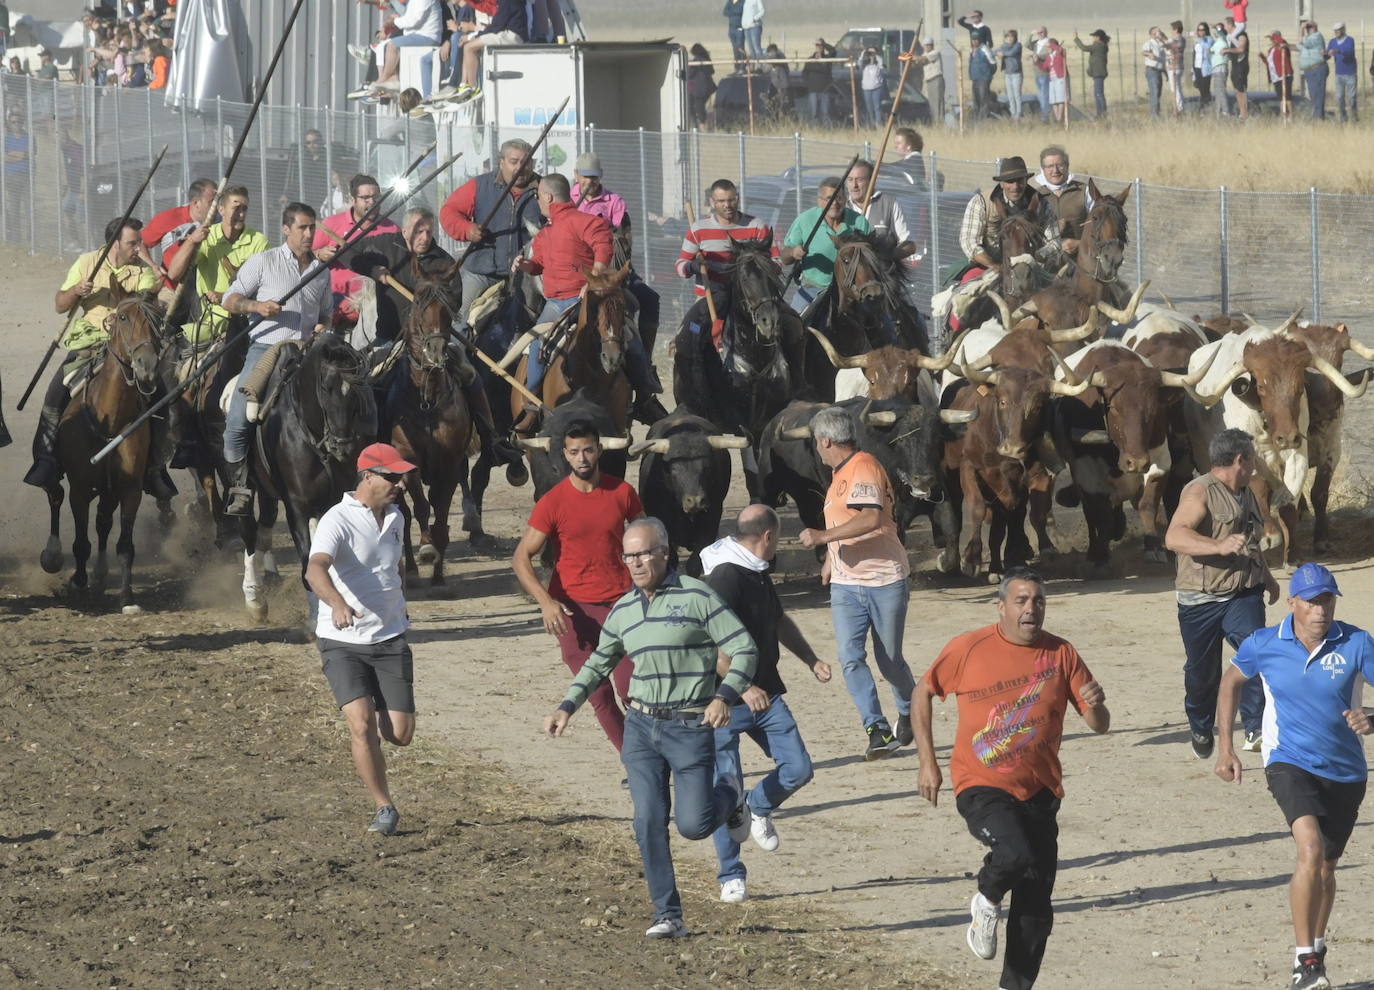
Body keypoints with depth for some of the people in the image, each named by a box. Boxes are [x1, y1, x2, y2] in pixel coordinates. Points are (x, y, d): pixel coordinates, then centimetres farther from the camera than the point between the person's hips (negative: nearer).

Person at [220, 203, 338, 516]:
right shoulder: (264, 262, 5)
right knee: (238, 420, -16)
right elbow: (230, 300, 6)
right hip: (265, 348, -3)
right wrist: (256, 306, -13)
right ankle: (239, 491, -7)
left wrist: (323, 327, 8)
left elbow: (326, 311, 31)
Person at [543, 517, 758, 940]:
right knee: (649, 821, -6)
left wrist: (724, 697, -22)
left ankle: (729, 797, 28)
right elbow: (598, 664, 24)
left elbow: (745, 650, -8)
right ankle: (668, 916, 1)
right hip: (641, 728, 4)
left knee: (694, 825, -8)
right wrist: (566, 707, 12)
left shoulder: (696, 597, -7)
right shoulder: (623, 610, 10)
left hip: (691, 727, -4)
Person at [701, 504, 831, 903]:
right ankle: (731, 877, 6)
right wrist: (742, 687, -33)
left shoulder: (759, 574, 13)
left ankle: (759, 808, 30)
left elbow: (779, 621, 31)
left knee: (798, 768, -2)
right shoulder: (724, 578, -19)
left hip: (765, 693, 8)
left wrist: (811, 659, 24)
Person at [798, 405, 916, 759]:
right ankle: (877, 730, -14)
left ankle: (908, 714, 31)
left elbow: (871, 519, -30)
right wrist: (830, 558, 34)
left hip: (885, 580, -7)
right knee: (849, 657, -11)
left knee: (889, 660, 5)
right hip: (846, 584, 7)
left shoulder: (864, 468, -15)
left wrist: (824, 537, -29)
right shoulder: (839, 474, 15)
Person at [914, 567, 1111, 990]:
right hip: (981, 786, -3)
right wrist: (927, 762, 3)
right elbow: (923, 694, 8)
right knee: (1015, 853, -32)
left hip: (1039, 791, 3)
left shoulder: (1061, 654, 0)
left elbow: (1100, 725, 2)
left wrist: (1095, 706, -22)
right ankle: (987, 900, 1)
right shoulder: (968, 649, -6)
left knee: (1036, 907, 3)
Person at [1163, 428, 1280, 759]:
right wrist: (1219, 546, -39)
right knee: (1202, 670, 7)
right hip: (1201, 600, -5)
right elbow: (1174, 536, -28)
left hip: (1243, 595, 5)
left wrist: (1267, 578, 43)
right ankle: (1201, 729, 32)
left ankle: (1256, 731, -22)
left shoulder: (1246, 494, 17)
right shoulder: (1200, 492, -12)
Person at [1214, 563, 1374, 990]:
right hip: (1290, 763, -2)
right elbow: (1232, 681, 12)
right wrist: (1225, 746, 10)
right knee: (1311, 850, -25)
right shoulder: (1264, 645, -6)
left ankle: (1316, 952, 39)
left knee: (1326, 867, 15)